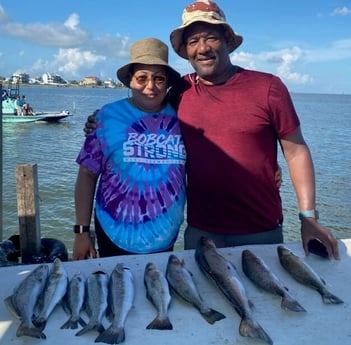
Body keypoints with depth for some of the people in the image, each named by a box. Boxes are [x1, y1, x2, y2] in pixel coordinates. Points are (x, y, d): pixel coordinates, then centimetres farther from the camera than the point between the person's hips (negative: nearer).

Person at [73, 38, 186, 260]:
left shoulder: (179, 118, -3)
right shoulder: (109, 115, -8)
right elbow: (88, 174, -6)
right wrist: (82, 231, -7)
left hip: (166, 237, 3)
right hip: (116, 235, -2)